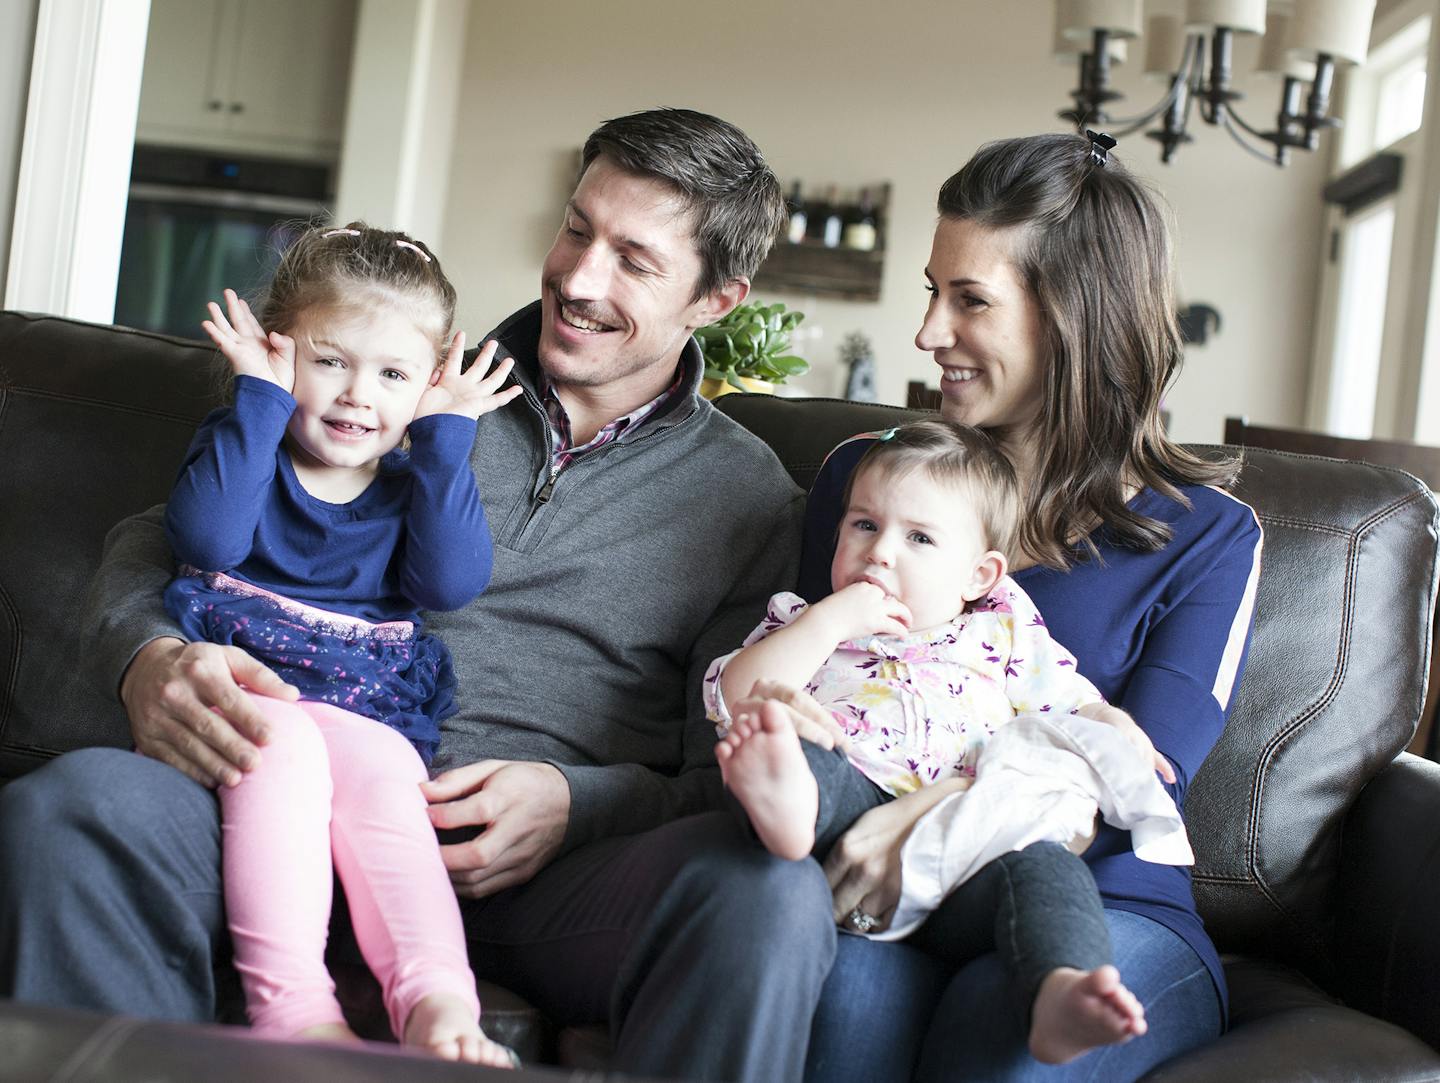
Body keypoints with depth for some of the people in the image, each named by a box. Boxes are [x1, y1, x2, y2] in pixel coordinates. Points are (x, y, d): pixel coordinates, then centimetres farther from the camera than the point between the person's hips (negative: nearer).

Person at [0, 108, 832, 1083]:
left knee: (773, 899, -35)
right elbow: (160, 538, 16)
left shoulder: (753, 499, 13)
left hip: (557, 857, -1)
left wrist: (570, 802, -13)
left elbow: (731, 775, 8)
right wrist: (150, 655, -9)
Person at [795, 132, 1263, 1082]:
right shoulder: (869, 477, 15)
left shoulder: (1205, 534, 6)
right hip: (884, 902, 2)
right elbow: (799, 674, 14)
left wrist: (940, 824, -23)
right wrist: (783, 721, -12)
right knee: (849, 993, -34)